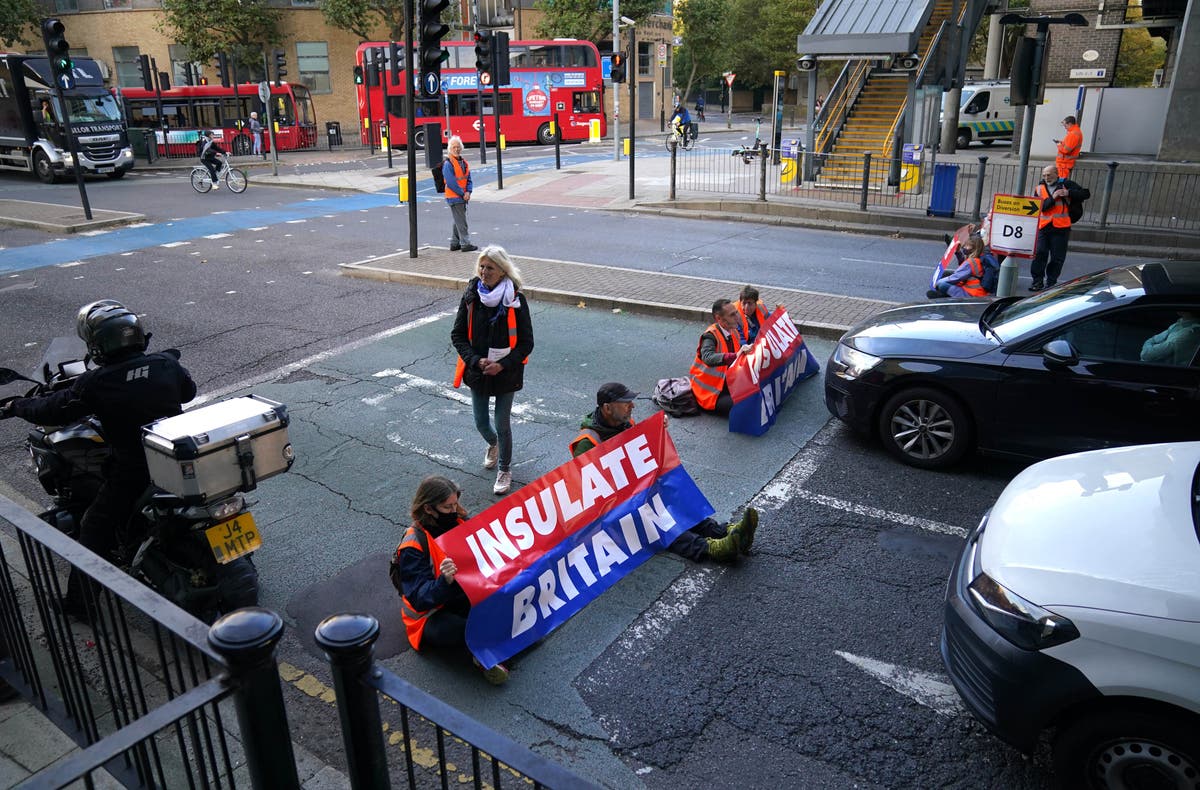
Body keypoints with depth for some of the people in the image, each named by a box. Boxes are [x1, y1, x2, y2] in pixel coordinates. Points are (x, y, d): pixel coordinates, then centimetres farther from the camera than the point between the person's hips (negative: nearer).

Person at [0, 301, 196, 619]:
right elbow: (189, 391, 13)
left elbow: (51, 411, 0)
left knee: (95, 529, 16)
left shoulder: (95, 384, -14)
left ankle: (79, 601, 24)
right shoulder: (166, 364, -6)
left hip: (131, 474, -3)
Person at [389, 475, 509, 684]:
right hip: (433, 614, -6)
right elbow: (419, 599, -21)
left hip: (467, 596, 6)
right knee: (458, 632, -39)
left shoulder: (459, 523, 1)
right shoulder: (413, 546, -15)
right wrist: (444, 581, -40)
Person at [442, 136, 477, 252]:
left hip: (463, 197, 8)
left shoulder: (464, 162, 12)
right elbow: (451, 183, -18)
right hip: (454, 197, -8)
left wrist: (468, 192, -5)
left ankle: (454, 243, 24)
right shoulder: (448, 164, -13)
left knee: (458, 221, 15)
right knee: (461, 221, -7)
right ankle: (465, 244, -4)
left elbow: (468, 179, 12)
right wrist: (463, 194, -15)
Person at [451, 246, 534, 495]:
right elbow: (458, 335, -1)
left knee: (502, 425, 4)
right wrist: (475, 360, -14)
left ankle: (504, 469, 28)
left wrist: (502, 365, -19)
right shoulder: (471, 297, -6)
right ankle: (493, 444, 51)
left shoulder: (515, 300, -12)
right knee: (481, 423, 15)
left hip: (505, 373, -3)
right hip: (477, 371, 3)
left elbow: (526, 343, -8)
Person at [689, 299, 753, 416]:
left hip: (728, 383, 8)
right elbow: (708, 358, -41)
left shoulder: (733, 331, 5)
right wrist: (735, 356, -52)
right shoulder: (710, 336, -21)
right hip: (710, 391, -8)